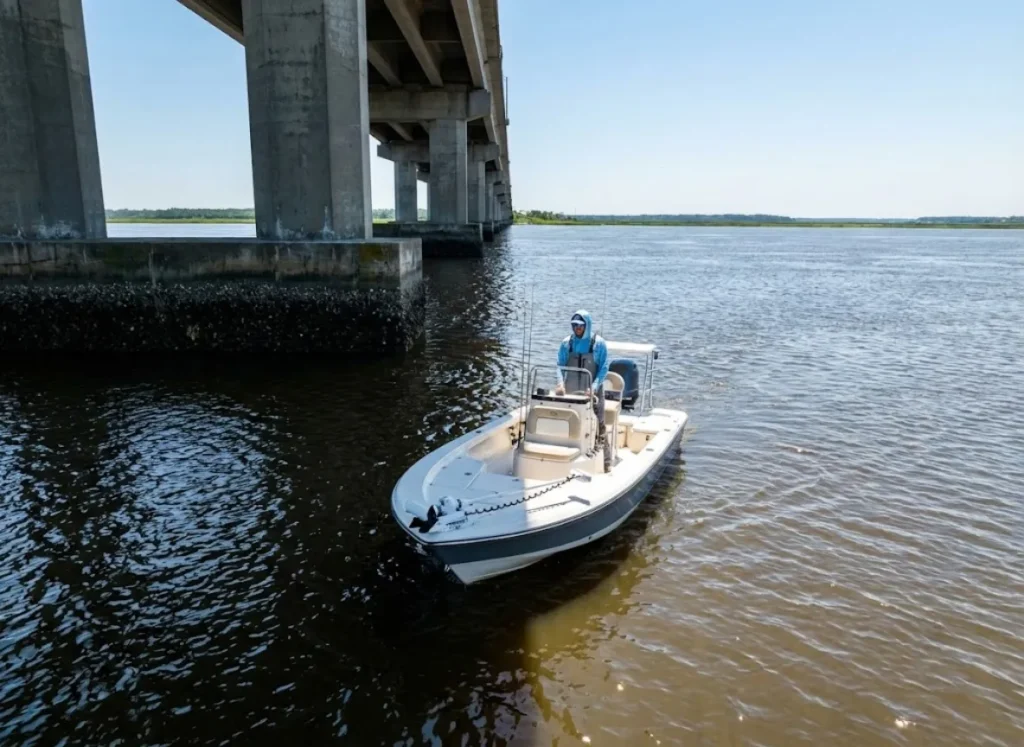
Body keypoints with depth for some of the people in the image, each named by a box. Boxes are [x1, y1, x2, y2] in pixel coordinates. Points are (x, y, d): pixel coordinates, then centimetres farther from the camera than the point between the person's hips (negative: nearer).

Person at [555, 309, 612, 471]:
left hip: (592, 393, -3)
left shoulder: (598, 343, -7)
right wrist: (561, 383, -16)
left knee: (598, 426, -3)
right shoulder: (566, 343, 1)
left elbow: (603, 369, -9)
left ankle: (606, 462, 4)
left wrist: (594, 388, -22)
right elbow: (560, 365, 2)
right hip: (571, 393, 3)